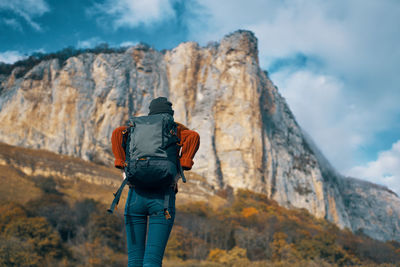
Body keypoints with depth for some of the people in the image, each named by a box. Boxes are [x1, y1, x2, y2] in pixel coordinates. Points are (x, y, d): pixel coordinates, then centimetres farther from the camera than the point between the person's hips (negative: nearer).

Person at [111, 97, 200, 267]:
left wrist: (121, 164, 1)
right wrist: (183, 166, -4)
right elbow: (194, 136, -10)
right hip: (163, 198, -2)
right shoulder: (176, 129, 12)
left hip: (136, 196, 2)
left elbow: (117, 132, -3)